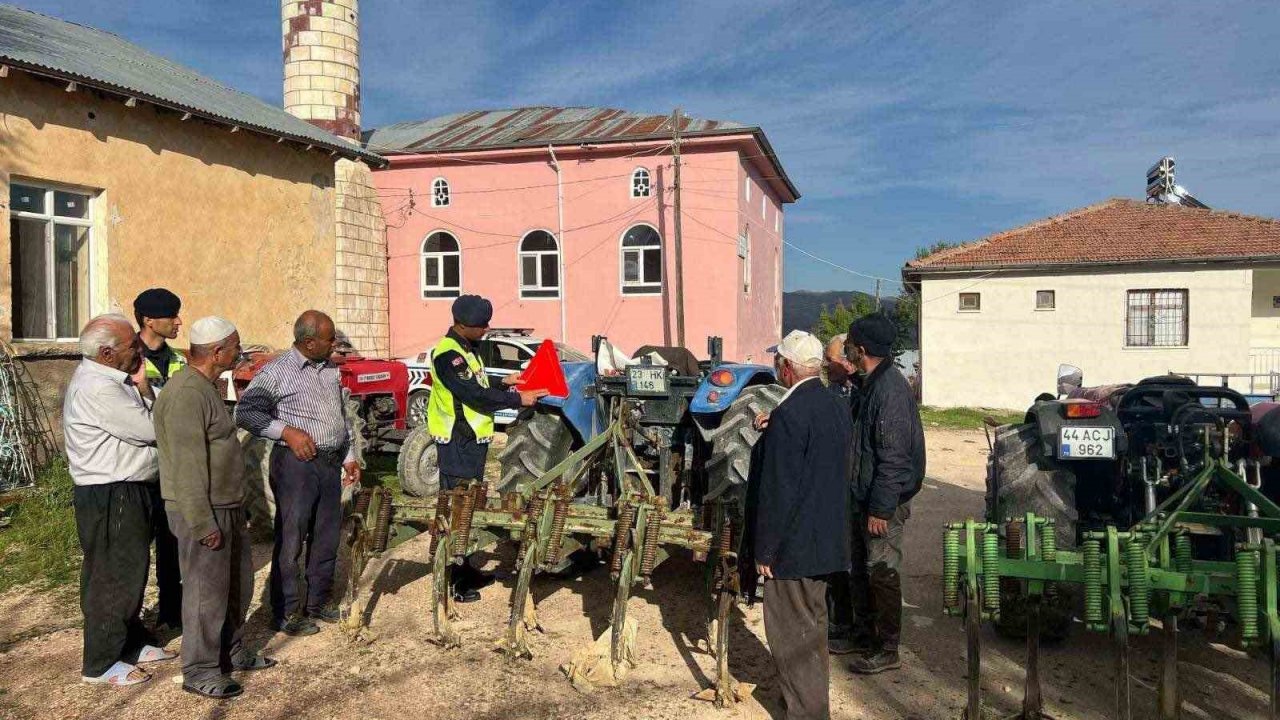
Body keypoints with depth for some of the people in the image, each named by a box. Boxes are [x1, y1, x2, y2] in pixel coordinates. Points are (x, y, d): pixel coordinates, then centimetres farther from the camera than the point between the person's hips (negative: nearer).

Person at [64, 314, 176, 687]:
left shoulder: (109, 379, 10)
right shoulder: (97, 389, -23)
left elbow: (144, 423, 10)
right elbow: (149, 429, -20)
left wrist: (139, 385, -3)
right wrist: (142, 386, -9)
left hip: (126, 492, 10)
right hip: (109, 498, -10)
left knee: (129, 571, 21)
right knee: (112, 576, 1)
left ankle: (131, 642, 36)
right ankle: (100, 663, 15)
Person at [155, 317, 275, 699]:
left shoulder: (205, 386, 12)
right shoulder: (187, 393, -21)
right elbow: (188, 465, -24)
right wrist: (203, 523, -23)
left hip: (227, 506, 10)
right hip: (202, 511, -10)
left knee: (238, 582, 19)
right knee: (206, 592, 1)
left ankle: (231, 652, 34)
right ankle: (200, 672, 15)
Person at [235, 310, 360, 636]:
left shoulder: (331, 370, 13)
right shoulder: (277, 371, -9)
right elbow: (245, 412, -11)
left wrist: (349, 456, 18)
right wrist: (287, 431, -19)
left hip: (330, 463, 7)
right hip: (296, 463, -7)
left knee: (327, 537, 13)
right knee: (290, 540, 1)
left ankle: (317, 603, 27)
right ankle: (286, 613, 12)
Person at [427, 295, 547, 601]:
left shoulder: (465, 350, 14)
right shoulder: (448, 353, -19)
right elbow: (474, 395, -24)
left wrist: (503, 383, 10)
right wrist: (518, 399, -19)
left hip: (472, 442, 10)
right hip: (457, 444, -10)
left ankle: (465, 569, 28)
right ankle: (451, 581, 2)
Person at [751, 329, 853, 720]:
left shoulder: (788, 414, -23)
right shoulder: (837, 406, 4)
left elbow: (777, 492, -23)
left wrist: (764, 550, -14)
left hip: (793, 545, -9)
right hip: (829, 539, 9)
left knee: (792, 633, 4)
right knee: (813, 621, 23)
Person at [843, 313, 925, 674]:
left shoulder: (890, 389, -22)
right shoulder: (873, 383, 9)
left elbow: (892, 457, -24)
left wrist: (880, 508, -23)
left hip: (884, 501, -10)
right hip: (866, 496, 10)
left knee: (882, 573, 2)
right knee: (861, 569, 19)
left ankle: (887, 651, 15)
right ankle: (863, 635, 33)